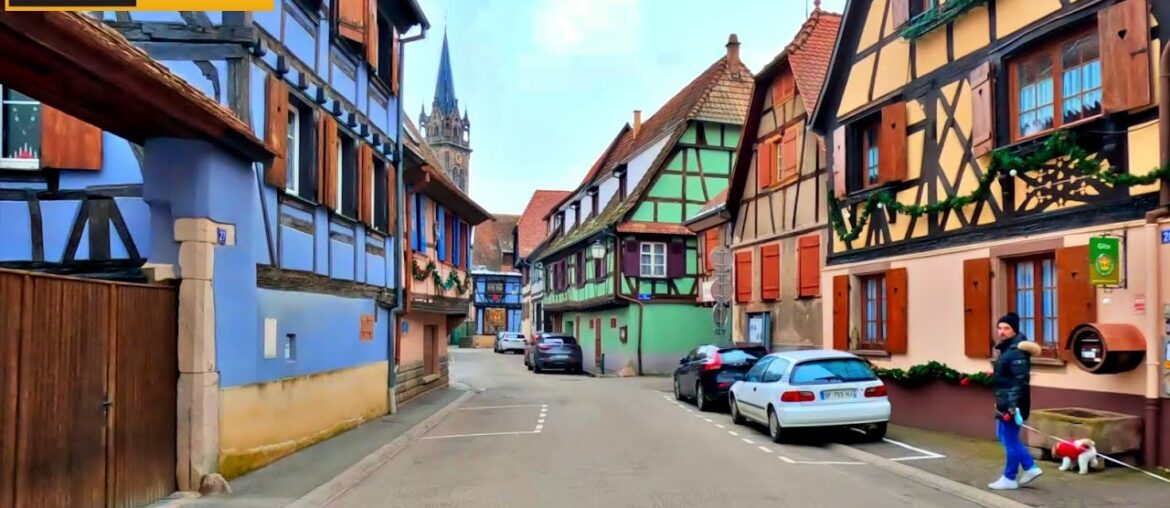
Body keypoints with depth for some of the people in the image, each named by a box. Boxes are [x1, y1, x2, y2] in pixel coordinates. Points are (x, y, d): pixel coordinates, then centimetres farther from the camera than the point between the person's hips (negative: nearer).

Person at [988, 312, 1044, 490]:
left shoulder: (1017, 352, -19)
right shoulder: (1006, 348, 12)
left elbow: (1020, 381, -25)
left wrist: (1013, 405, -28)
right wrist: (1000, 401, 22)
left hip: (1012, 404, -10)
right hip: (1005, 402, 10)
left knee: (1010, 440, 0)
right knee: (1004, 436, 20)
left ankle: (1009, 479, 11)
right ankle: (1030, 467, 26)